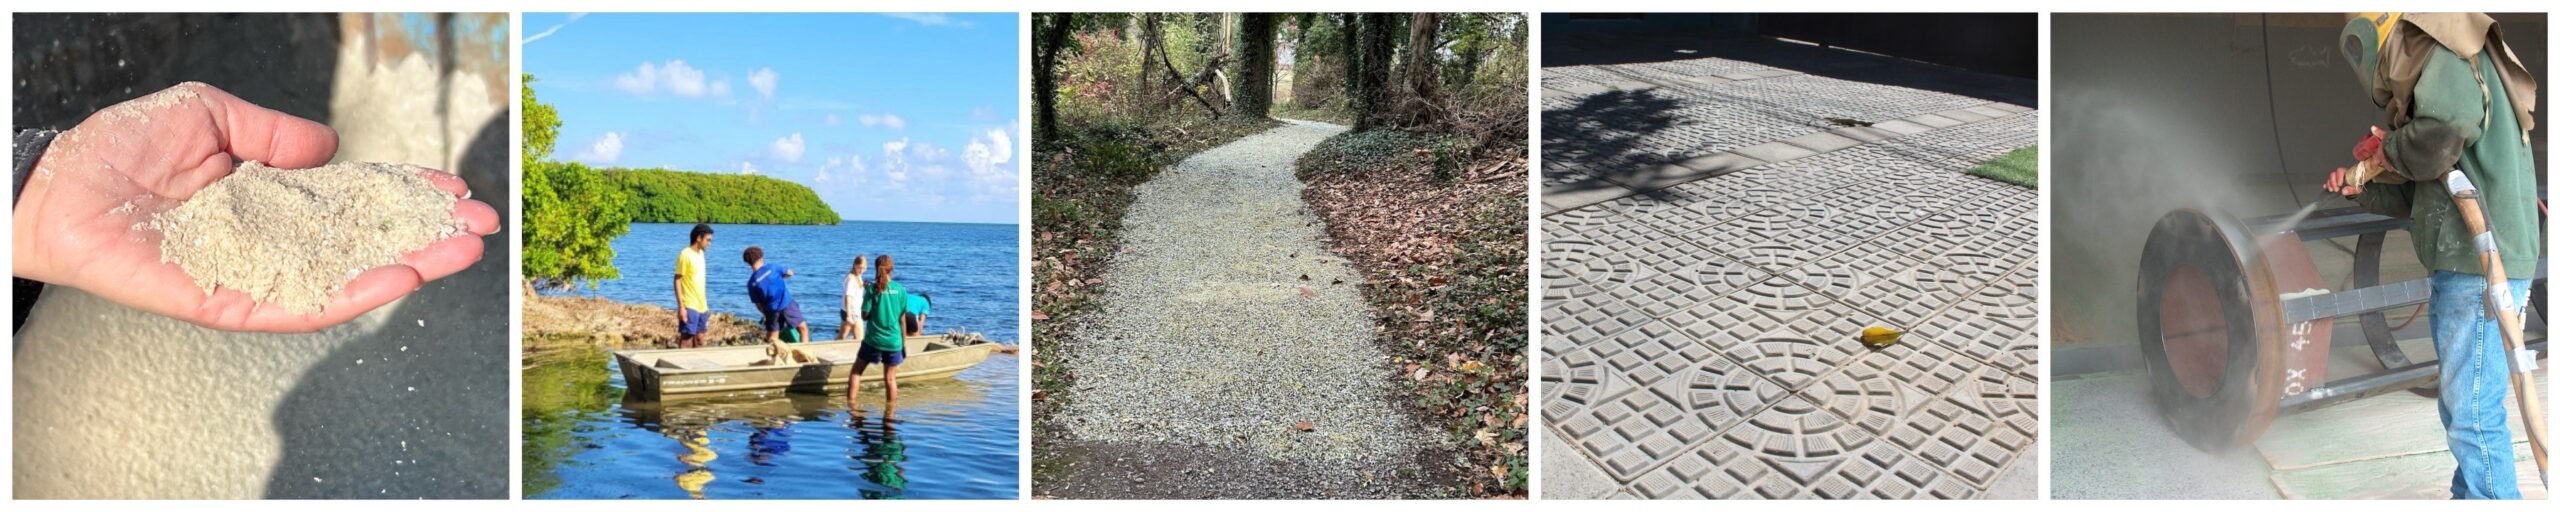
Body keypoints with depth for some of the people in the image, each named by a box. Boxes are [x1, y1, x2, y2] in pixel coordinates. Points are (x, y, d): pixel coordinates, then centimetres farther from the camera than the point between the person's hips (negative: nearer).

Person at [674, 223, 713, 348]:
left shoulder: (700, 253, 12)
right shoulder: (685, 255, -12)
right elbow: (677, 281, -13)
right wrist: (681, 306, -18)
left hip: (702, 306, 8)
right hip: (689, 306, -8)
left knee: (699, 339, 9)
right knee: (686, 340, -7)